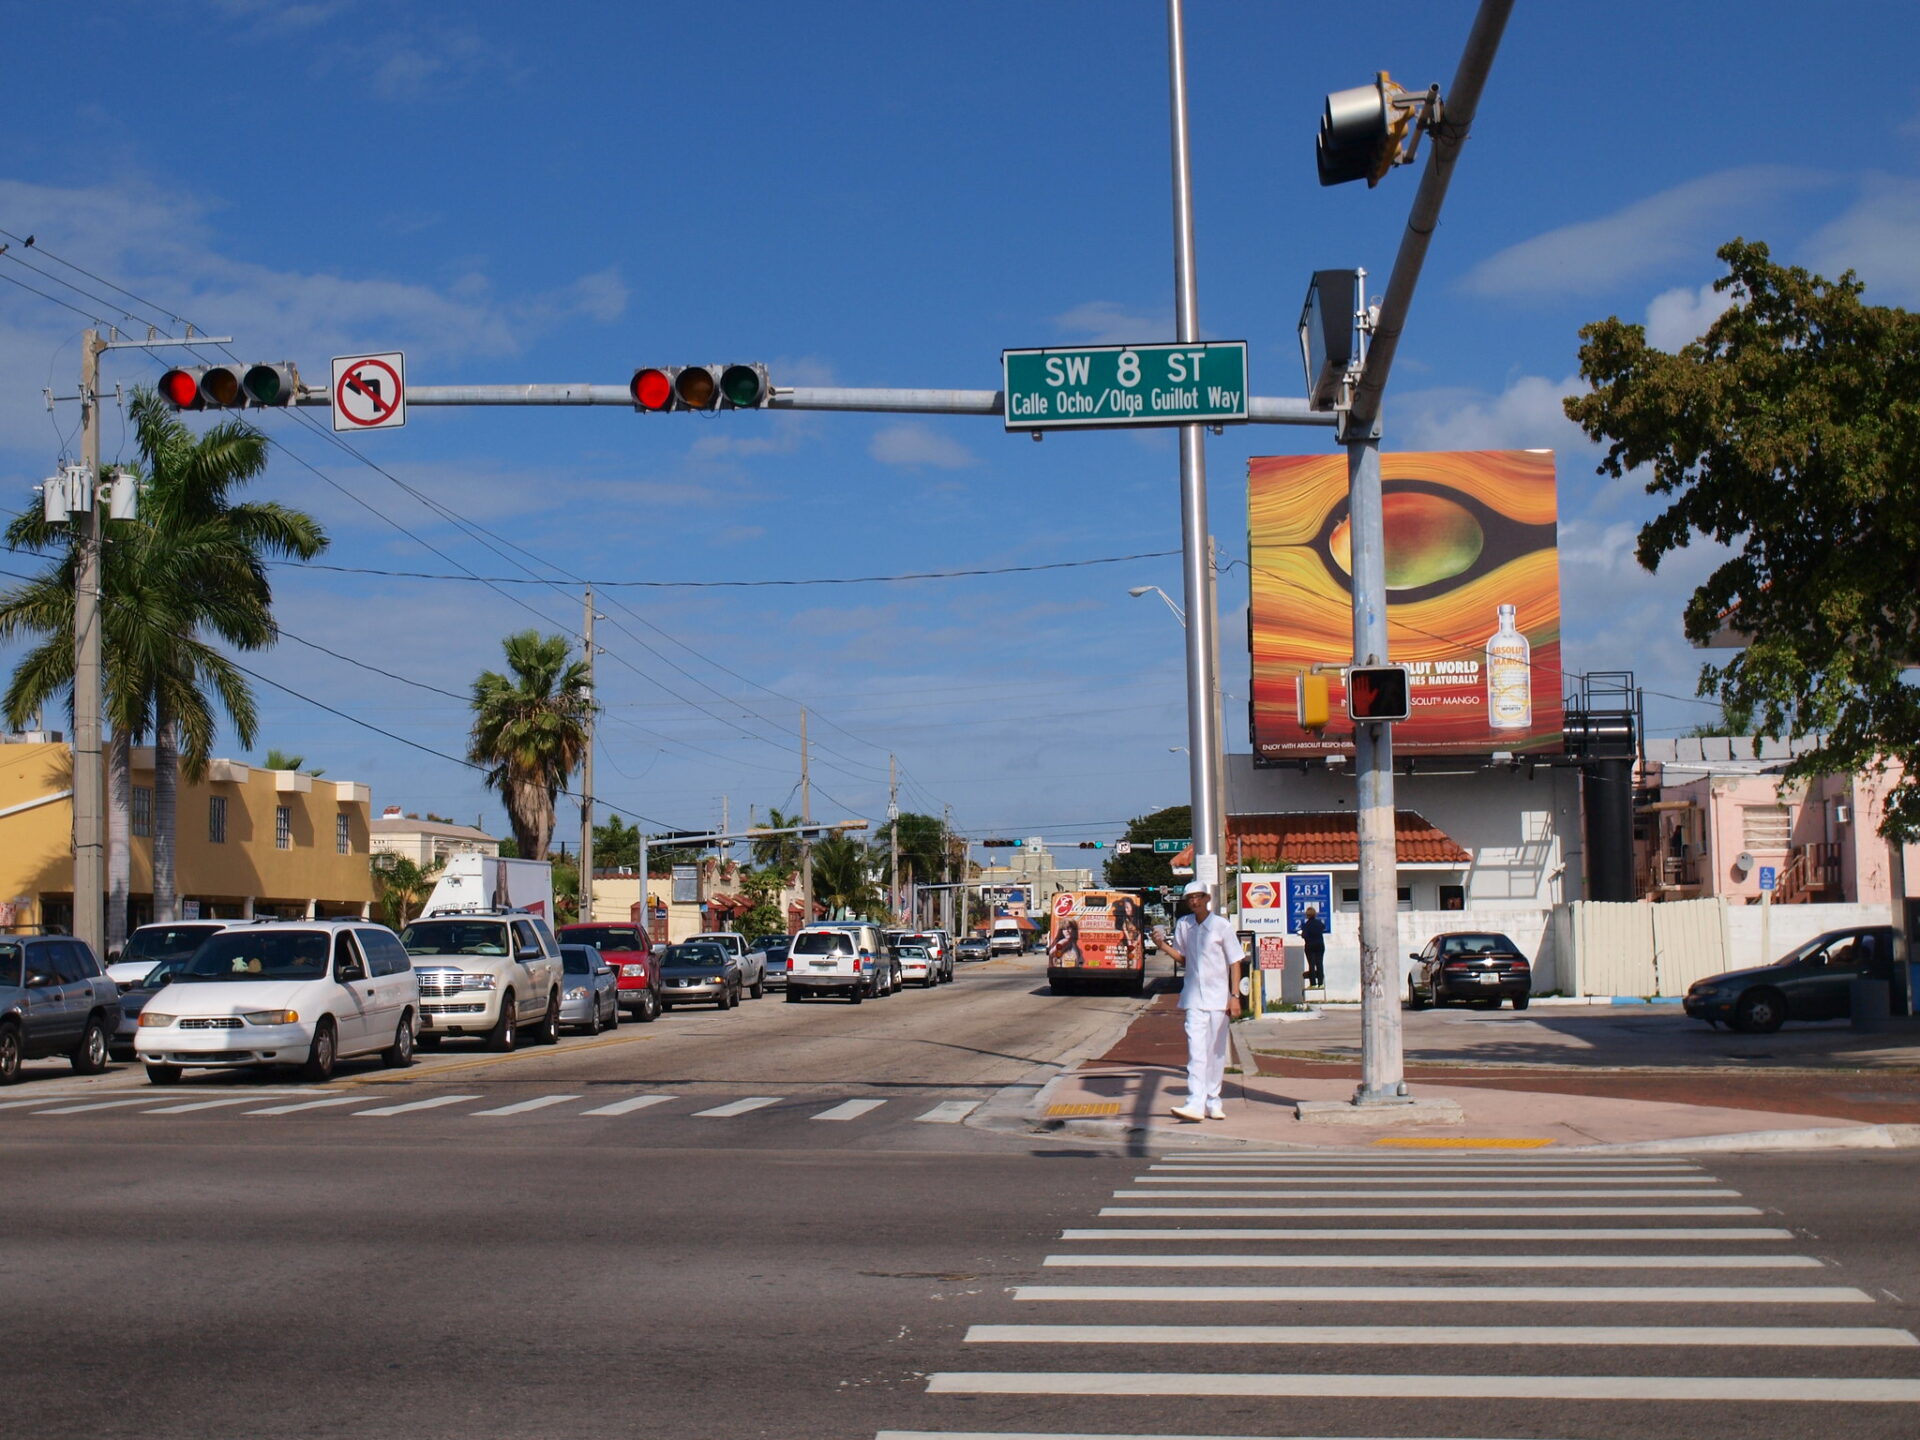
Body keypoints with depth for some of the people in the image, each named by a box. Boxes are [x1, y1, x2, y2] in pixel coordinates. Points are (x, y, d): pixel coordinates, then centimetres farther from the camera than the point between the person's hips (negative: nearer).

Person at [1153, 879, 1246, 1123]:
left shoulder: (1221, 926, -5)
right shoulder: (1183, 925, 5)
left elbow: (1235, 962, -2)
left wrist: (1235, 996, -8)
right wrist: (1164, 945, -2)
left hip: (1218, 998, -1)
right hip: (1194, 998, 1)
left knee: (1216, 1051, 6)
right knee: (1196, 1050, -9)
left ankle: (1213, 1100, 17)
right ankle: (1196, 1103, -16)